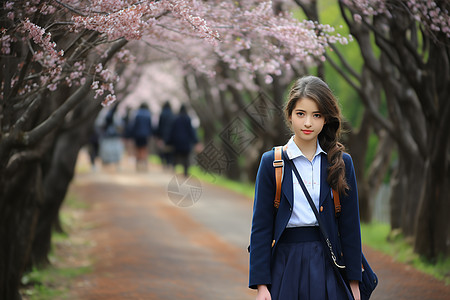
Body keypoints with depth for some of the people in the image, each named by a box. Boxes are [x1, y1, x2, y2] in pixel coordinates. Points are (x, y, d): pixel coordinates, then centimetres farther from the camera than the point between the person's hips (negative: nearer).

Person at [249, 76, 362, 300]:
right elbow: (261, 226, 0)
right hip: (286, 265, -1)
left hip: (328, 266, 1)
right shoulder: (271, 162, 1)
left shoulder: (341, 163, 5)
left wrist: (354, 281, 4)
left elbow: (350, 225, 6)